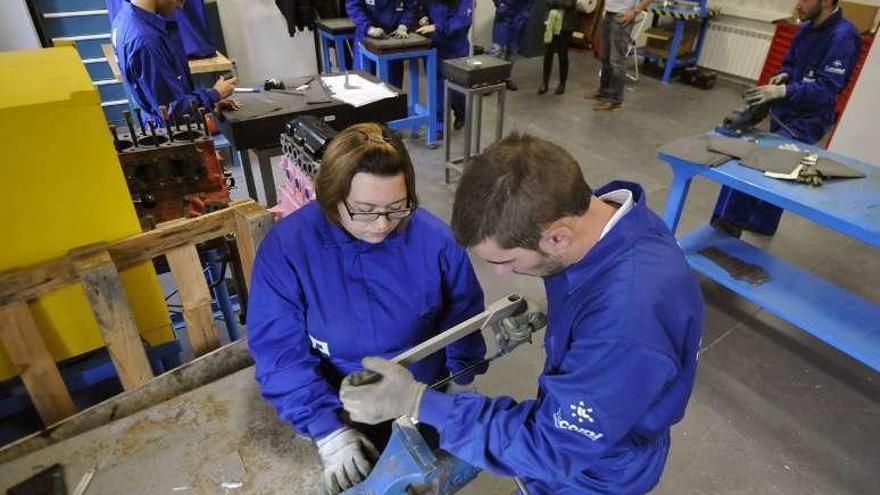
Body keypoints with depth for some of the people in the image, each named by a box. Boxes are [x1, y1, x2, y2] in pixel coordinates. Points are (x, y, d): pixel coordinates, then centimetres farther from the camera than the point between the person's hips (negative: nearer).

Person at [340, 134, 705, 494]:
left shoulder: (627, 324, -44)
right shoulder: (598, 215, -17)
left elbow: (550, 447, -31)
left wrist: (419, 403, -30)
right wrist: (551, 315, -6)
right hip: (572, 419, 6)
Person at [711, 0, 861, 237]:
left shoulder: (843, 36, -18)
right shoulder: (807, 28, 7)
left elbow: (827, 88, -25)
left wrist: (782, 91, -37)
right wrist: (783, 75, -4)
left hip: (808, 120, -8)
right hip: (782, 112, 8)